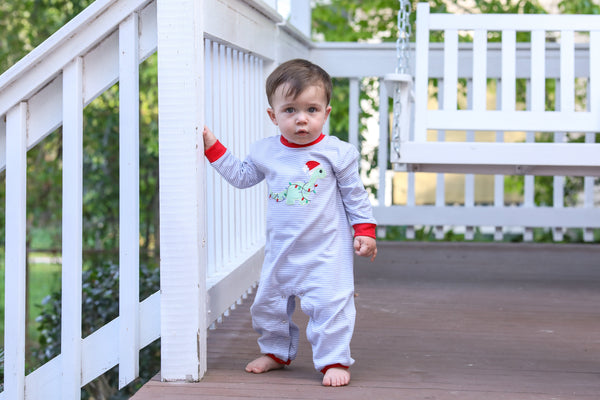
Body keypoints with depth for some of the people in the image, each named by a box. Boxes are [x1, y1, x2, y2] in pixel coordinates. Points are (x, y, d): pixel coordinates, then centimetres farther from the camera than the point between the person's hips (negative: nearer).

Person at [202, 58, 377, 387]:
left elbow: (355, 194, 0)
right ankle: (276, 352, 35)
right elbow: (241, 177, 16)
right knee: (268, 303, 14)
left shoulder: (336, 152, -8)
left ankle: (334, 361, 2)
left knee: (328, 304, -12)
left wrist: (364, 230, -4)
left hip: (326, 251, -4)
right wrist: (213, 147, 11)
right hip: (280, 250, 5)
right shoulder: (266, 152, 1)